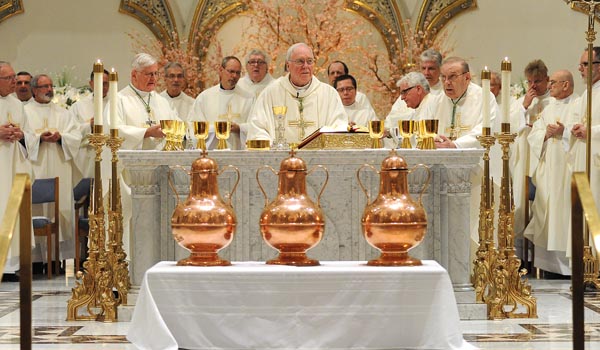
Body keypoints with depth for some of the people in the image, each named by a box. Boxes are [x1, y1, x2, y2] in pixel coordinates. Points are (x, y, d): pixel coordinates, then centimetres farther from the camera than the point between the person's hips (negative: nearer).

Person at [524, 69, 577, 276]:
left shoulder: (580, 106, -1)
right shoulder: (549, 108, 20)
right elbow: (533, 135, 13)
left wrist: (564, 131, -18)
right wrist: (546, 133, -6)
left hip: (568, 168, -6)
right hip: (548, 168, 6)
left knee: (566, 211, -9)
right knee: (546, 211, 3)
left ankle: (569, 262, -4)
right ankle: (550, 262, 8)